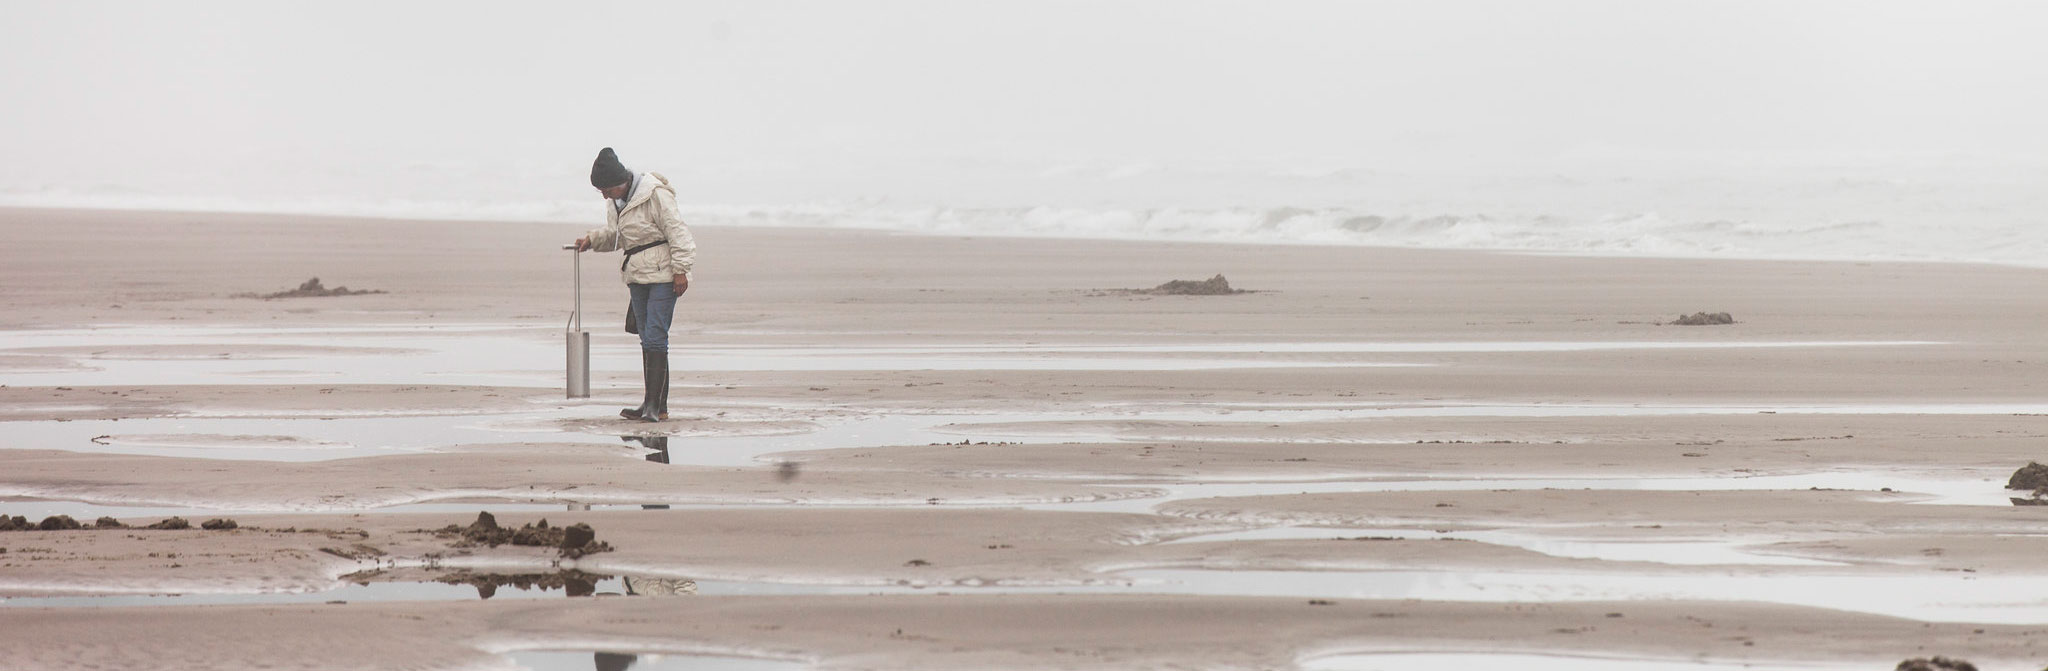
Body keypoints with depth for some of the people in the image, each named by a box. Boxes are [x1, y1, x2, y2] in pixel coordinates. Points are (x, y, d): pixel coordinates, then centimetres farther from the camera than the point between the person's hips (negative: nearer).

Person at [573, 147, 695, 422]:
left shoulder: (656, 195, -16)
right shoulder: (617, 203, 10)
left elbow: (677, 232, -15)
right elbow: (613, 234, 24)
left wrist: (680, 270, -17)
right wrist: (592, 239, 5)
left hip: (663, 275, -9)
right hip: (638, 275, 9)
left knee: (655, 338, -14)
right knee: (648, 338, 9)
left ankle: (655, 405, -16)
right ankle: (654, 405, 13)